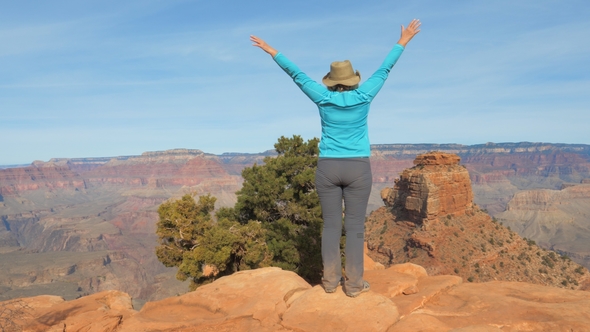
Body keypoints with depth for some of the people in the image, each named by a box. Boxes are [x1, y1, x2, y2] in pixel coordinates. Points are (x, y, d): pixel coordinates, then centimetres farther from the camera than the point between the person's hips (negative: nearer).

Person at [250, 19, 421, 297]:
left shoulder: (323, 98, 0)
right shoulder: (363, 97, -1)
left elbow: (296, 74, 7)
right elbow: (384, 69, 9)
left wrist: (271, 51, 16)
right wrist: (403, 42, 21)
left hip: (328, 168, 1)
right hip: (358, 169, -1)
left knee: (331, 225, 6)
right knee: (355, 226, 2)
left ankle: (331, 280, 11)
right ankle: (354, 284, 8)